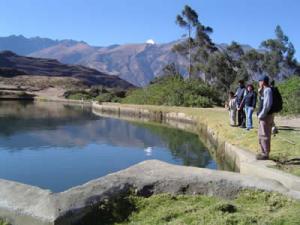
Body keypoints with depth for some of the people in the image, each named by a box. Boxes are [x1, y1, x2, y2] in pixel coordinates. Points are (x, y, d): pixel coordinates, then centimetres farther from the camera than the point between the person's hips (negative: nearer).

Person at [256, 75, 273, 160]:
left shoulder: (267, 90, -16)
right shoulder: (264, 90, 14)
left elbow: (267, 105, -23)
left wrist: (261, 115, -17)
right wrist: (260, 92, 12)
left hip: (266, 116, -10)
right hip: (264, 116, 10)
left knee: (264, 135, -5)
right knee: (261, 135, 17)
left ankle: (265, 154, 1)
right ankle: (264, 152, 25)